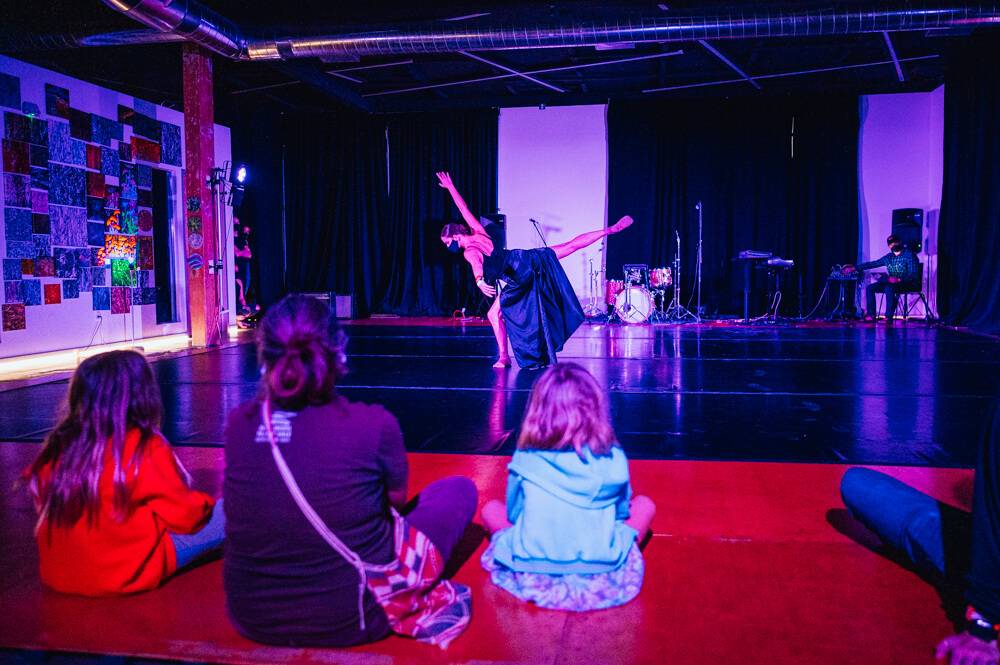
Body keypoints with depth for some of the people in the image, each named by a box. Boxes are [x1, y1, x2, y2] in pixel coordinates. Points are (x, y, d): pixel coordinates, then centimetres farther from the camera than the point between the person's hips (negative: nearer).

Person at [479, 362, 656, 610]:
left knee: (491, 509, 23)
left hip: (533, 581, 0)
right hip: (602, 581, 1)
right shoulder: (613, 458, -4)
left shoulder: (525, 460, -5)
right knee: (644, 504, 20)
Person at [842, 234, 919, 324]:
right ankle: (871, 315, -10)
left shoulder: (909, 255, -9)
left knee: (889, 288, -37)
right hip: (891, 283, 8)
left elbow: (914, 275, -17)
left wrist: (898, 279, -32)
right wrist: (854, 268, 9)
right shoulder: (889, 257, 12)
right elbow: (872, 263, 14)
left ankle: (888, 317, -36)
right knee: (870, 288, -9)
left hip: (908, 284, -8)